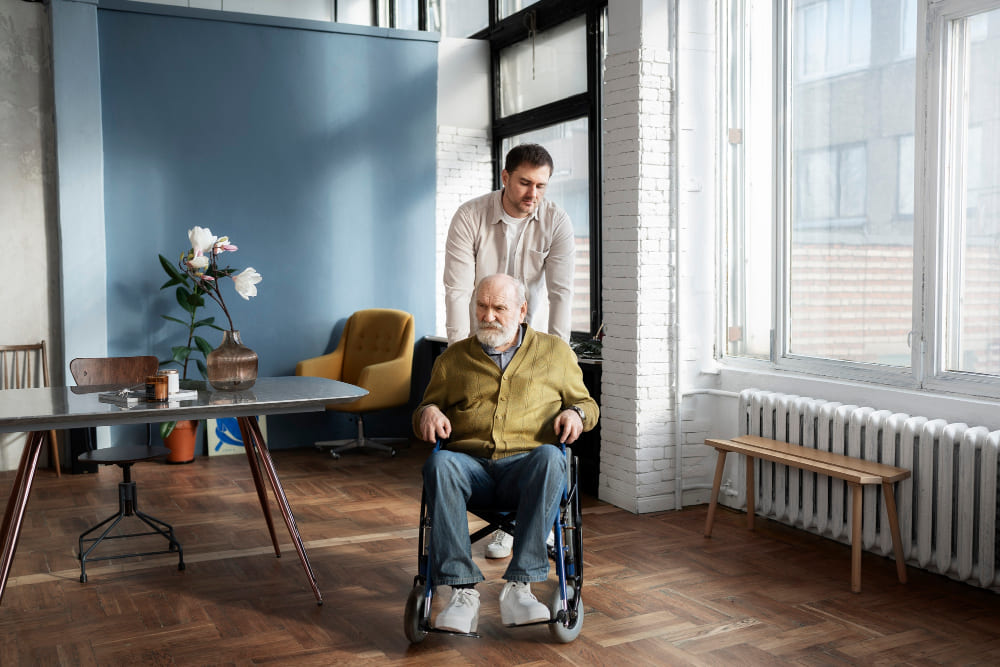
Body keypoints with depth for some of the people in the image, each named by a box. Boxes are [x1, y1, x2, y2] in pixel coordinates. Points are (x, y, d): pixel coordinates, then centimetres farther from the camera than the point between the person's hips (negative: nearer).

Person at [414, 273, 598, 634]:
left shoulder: (555, 351, 19)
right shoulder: (453, 358, 21)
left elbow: (585, 401, 23)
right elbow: (426, 409, 26)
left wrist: (576, 413, -1)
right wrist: (427, 412, 2)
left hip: (527, 463, -1)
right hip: (471, 465, 1)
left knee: (550, 458, -37)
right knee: (439, 464, -34)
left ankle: (519, 586, -36)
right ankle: (462, 591, -35)